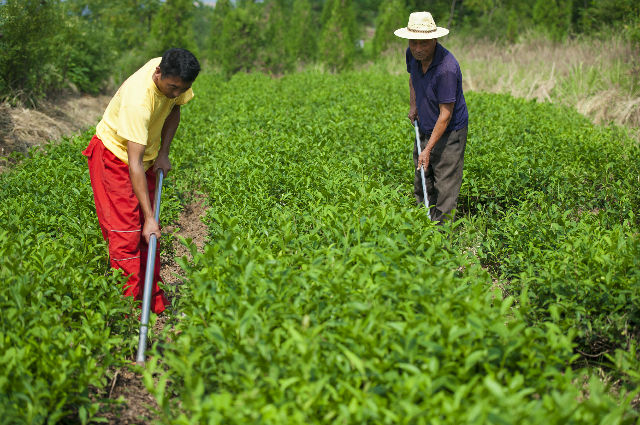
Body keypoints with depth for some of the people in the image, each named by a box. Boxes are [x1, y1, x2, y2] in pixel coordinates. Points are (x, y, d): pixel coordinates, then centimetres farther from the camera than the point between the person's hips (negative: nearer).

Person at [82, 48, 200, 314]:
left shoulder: (174, 76, -18)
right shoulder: (138, 101, -39)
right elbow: (134, 164, -40)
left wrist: (163, 153, -6)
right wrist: (149, 217, -41)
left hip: (148, 154, 7)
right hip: (115, 154, -7)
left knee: (148, 232, 9)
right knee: (126, 233, -10)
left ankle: (154, 303, 17)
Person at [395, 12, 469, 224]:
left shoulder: (447, 68, -31)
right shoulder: (412, 55, -7)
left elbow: (446, 114, -26)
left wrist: (428, 150, -25)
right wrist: (413, 105, 7)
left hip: (448, 133, -8)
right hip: (425, 129, 8)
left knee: (445, 192, -5)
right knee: (422, 186, 16)